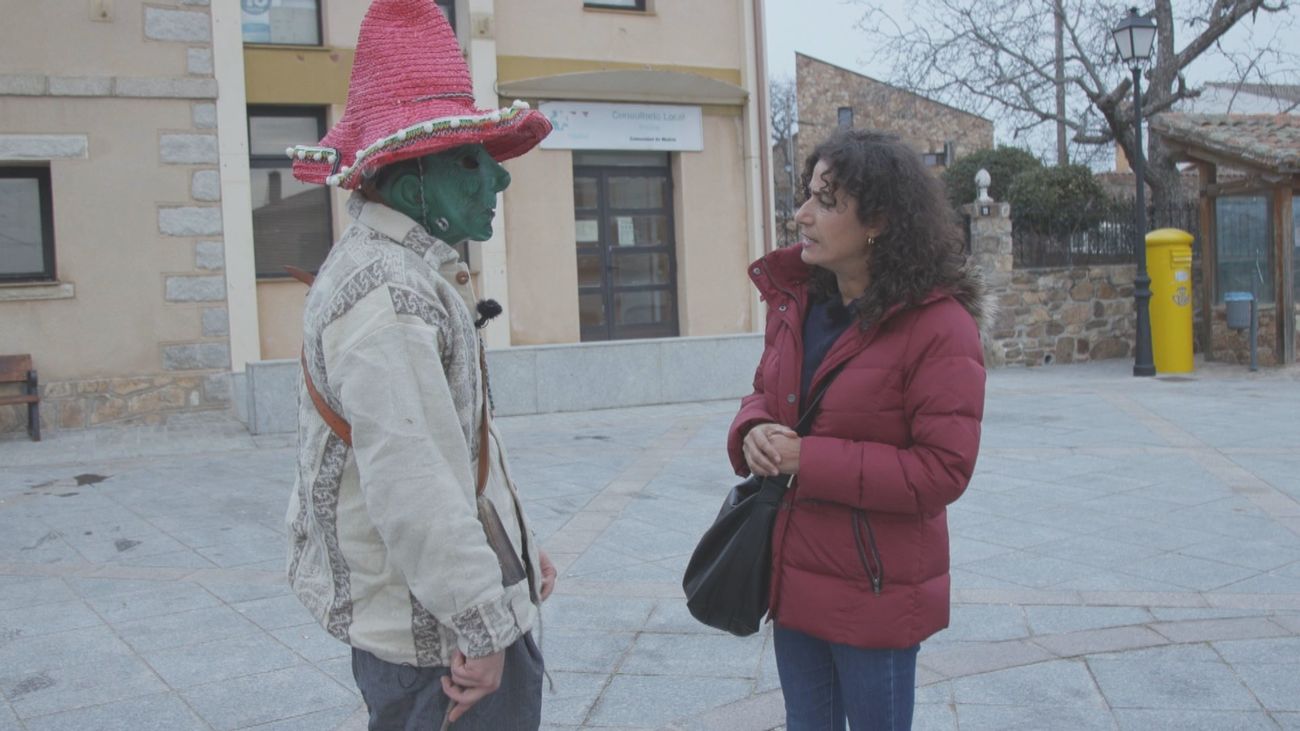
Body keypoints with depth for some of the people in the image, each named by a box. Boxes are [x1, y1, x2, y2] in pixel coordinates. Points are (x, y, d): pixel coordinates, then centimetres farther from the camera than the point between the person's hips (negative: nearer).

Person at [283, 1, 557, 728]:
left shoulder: (413, 269, 11)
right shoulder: (386, 290, -22)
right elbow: (413, 486, -27)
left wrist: (517, 546, 19)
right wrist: (479, 628, -21)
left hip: (443, 611, 10)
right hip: (438, 633, -10)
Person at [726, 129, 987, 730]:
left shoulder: (939, 325, -19)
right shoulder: (795, 300, 3)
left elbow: (944, 470, -22)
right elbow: (764, 390, 17)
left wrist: (810, 459, -23)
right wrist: (753, 431, -9)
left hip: (876, 590, -7)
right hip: (792, 576, 7)